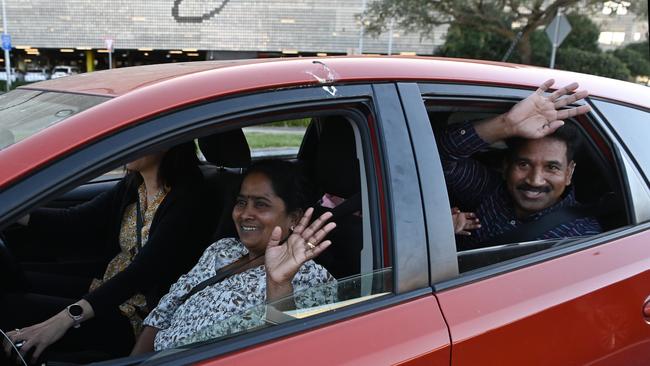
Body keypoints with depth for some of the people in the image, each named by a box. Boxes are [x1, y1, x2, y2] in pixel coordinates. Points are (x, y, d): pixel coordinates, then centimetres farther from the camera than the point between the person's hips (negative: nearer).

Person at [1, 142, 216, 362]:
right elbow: (76, 222, 2)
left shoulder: (185, 201, -20)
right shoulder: (133, 186, 6)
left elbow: (142, 272, -28)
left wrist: (69, 316, -34)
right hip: (106, 288, 8)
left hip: (135, 319, -8)